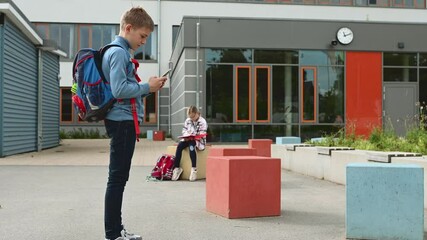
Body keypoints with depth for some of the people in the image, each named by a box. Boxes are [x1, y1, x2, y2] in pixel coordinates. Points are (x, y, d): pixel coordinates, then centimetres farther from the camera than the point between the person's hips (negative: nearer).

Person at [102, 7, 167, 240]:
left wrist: (148, 87, 7)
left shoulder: (120, 52, 19)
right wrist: (147, 87, -12)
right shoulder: (118, 52, -12)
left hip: (124, 121, 10)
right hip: (122, 121, -10)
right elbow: (119, 90, -22)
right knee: (117, 177, -6)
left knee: (119, 177, 13)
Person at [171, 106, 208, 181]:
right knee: (179, 146, -25)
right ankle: (176, 167, -23)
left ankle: (194, 169, -36)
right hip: (187, 139, 5)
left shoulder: (202, 122, -7)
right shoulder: (187, 120, 11)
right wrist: (186, 136, -9)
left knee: (191, 146, -38)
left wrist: (193, 137, -24)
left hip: (198, 140, -5)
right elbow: (184, 130, 13)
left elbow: (202, 135, -10)